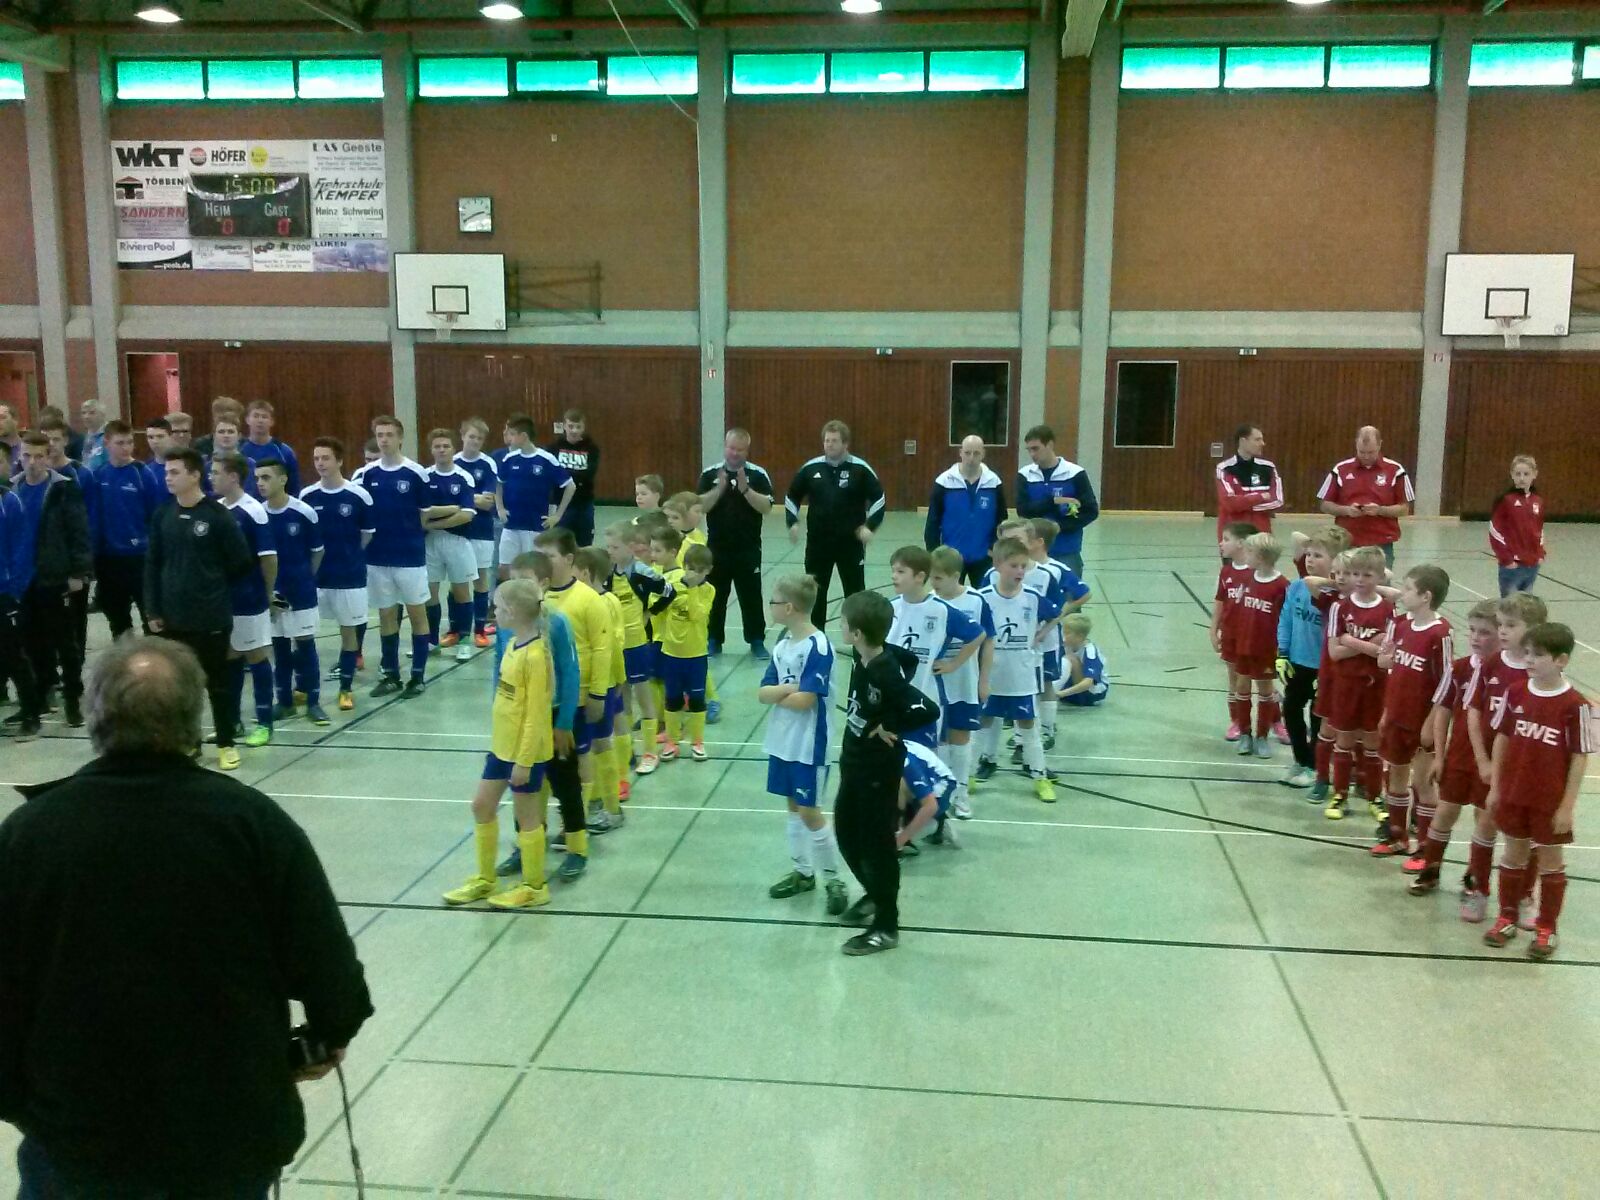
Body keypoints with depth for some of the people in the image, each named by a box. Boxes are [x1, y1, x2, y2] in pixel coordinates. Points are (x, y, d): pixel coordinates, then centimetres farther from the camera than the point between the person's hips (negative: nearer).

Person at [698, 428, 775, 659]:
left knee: (751, 595, 3)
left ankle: (757, 641, 13)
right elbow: (700, 506, -7)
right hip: (717, 547, 1)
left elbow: (766, 507, -11)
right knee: (715, 595, 9)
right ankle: (713, 640, 20)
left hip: (748, 548, -1)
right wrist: (719, 489, -20)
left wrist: (745, 489, -22)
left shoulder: (758, 474, -3)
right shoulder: (710, 473, 1)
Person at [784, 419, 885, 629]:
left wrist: (870, 526, -10)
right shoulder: (811, 468, 0)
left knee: (855, 593, 4)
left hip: (851, 541, -2)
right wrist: (792, 523, 1)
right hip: (817, 541, 2)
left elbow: (878, 498, -1)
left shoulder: (860, 468, -7)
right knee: (815, 593, 10)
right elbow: (791, 496, 12)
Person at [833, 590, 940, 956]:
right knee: (846, 834, 21)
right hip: (853, 761, 9)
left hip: (879, 770, -9)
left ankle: (886, 927, 19)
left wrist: (889, 728, -23)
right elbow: (908, 659, 15)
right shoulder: (865, 655, -4)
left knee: (877, 845, 4)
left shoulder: (886, 675, -29)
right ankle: (874, 896, 43)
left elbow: (929, 711, -37)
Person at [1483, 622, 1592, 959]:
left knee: (1550, 861, 10)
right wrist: (1495, 787, 5)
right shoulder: (1516, 694, -3)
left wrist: (1567, 806, -11)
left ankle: (1546, 928, 23)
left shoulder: (1575, 705, -16)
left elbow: (1579, 758, -11)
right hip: (1513, 794, 4)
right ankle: (1508, 917, 31)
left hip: (1550, 801, -4)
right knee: (1514, 854, 16)